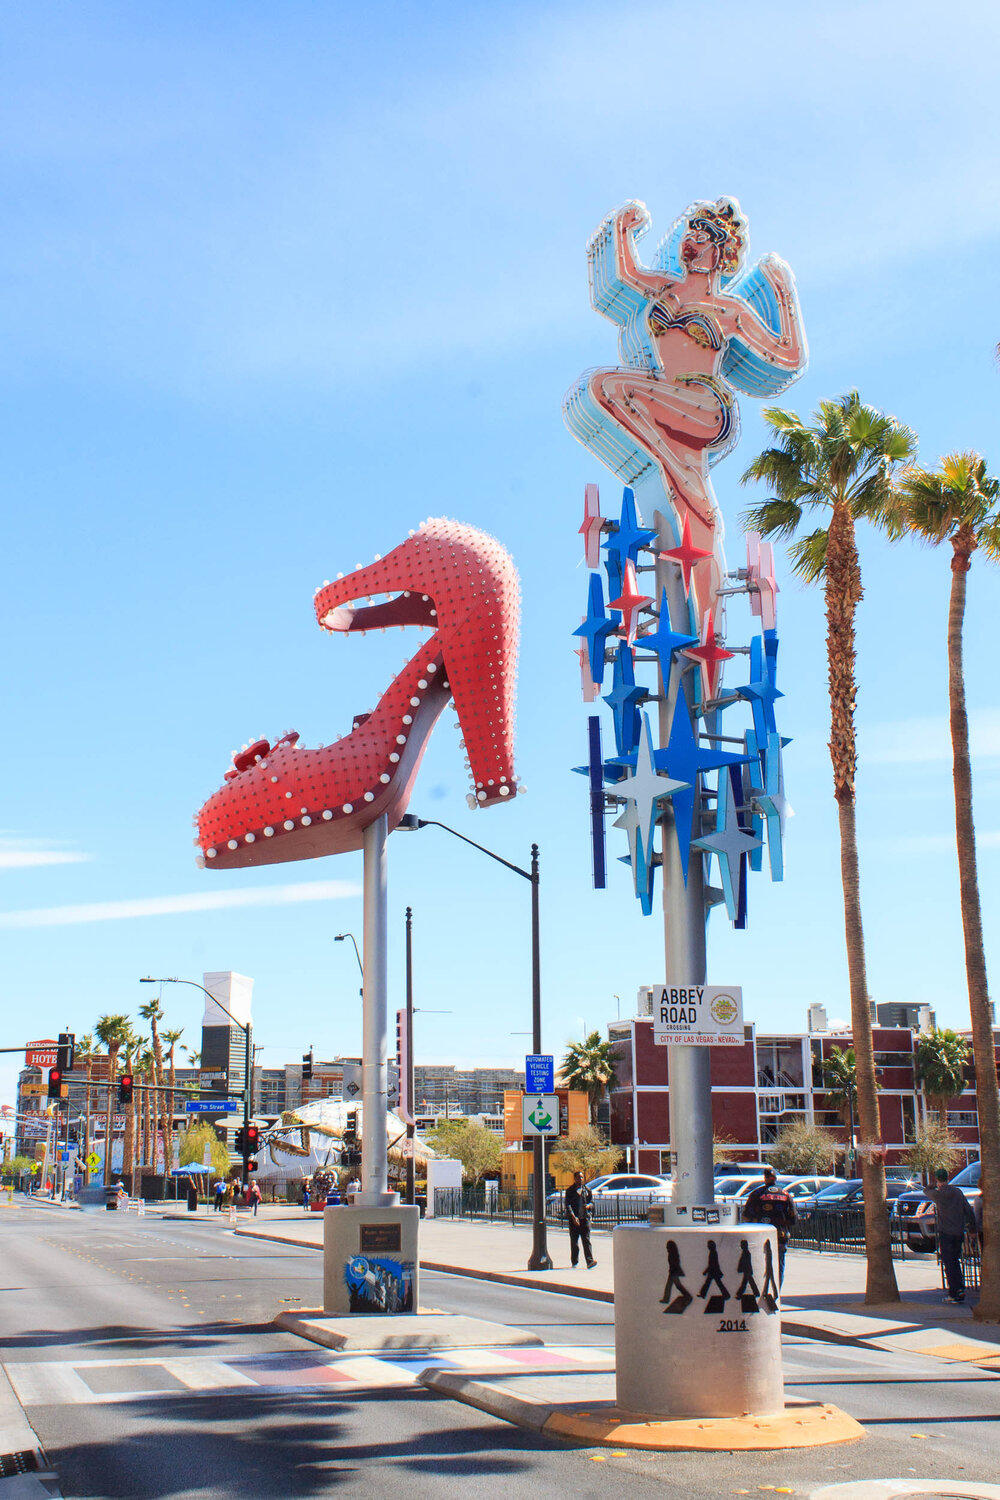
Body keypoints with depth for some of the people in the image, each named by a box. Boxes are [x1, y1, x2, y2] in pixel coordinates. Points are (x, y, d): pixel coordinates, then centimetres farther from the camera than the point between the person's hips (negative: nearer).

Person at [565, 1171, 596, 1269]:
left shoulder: (587, 1189, 12)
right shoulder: (570, 1190, 3)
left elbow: (592, 1202, 15)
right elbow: (568, 1205, -5)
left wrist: (588, 1205, -10)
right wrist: (573, 1217, -17)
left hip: (585, 1218, 1)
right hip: (574, 1219, -1)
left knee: (586, 1240, -8)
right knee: (574, 1241, 3)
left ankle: (590, 1261, -15)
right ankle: (574, 1262, 14)